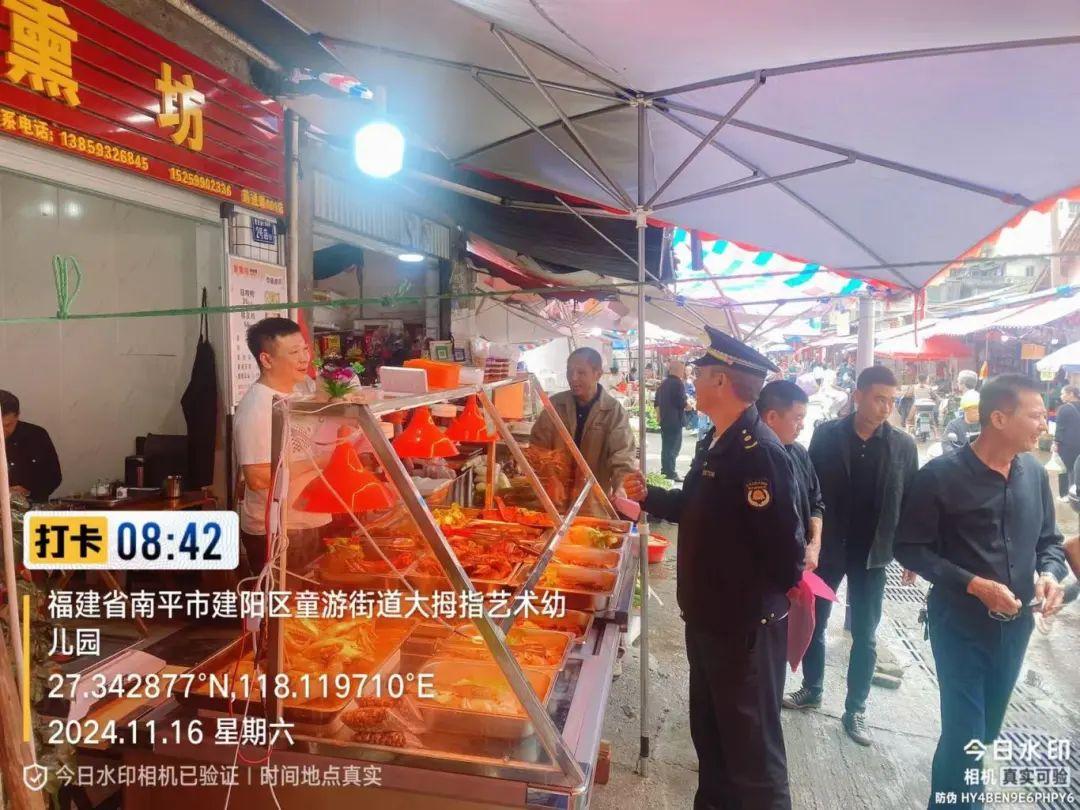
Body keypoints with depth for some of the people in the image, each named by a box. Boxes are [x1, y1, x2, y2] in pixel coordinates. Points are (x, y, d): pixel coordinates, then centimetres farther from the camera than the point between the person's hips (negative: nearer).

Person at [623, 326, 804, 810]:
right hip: (708, 615, 10)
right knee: (709, 730, 25)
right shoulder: (716, 442, 7)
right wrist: (649, 497, 9)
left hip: (746, 625, -10)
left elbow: (782, 542, -29)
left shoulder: (758, 453, -26)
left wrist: (766, 598, -14)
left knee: (752, 748, 9)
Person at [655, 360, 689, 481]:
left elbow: (657, 403, 16)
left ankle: (664, 471, 22)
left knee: (666, 446, 15)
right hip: (675, 421, -8)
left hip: (664, 420, 8)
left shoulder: (663, 384, 12)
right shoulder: (678, 384, -14)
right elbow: (682, 403, -17)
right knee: (674, 447, -3)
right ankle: (671, 473, -1)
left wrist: (660, 417, 22)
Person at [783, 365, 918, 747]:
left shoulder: (903, 445, -4)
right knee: (814, 624, 14)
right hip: (826, 548, 0)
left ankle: (855, 710, 26)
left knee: (865, 636, 10)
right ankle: (812, 689, 35)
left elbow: (910, 502, 1)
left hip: (871, 553, 0)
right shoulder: (826, 434, -8)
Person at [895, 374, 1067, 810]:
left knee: (988, 727, 22)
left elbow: (1049, 540, 10)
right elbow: (909, 547, -13)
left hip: (1016, 623, 5)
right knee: (965, 730, 2)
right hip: (961, 623, -5)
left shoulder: (1034, 472, -2)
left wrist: (1050, 574, -11)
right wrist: (974, 584, -22)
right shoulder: (941, 475, -17)